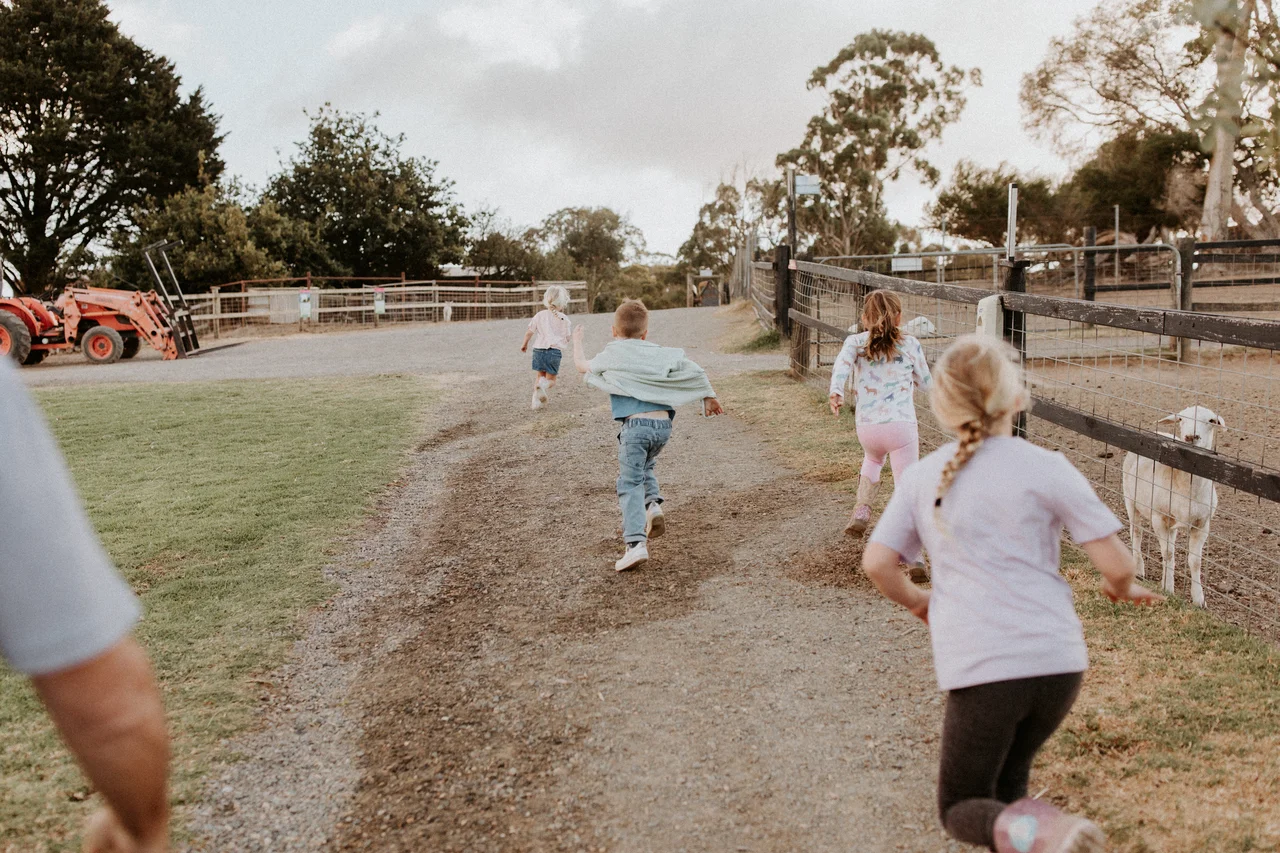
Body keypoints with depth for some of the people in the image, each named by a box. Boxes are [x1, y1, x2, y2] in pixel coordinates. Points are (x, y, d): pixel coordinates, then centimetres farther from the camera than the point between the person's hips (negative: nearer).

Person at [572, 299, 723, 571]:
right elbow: (694, 371, 15)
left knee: (630, 484, -5)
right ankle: (653, 503, 7)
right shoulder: (660, 354, 13)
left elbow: (581, 366, 20)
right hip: (663, 424, 5)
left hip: (635, 425, -5)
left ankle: (636, 543, -17)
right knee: (645, 467, 32)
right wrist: (708, 397, 29)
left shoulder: (611, 356, 5)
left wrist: (577, 342, 40)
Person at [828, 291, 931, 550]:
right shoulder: (911, 345, 8)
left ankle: (862, 509, 20)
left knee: (873, 459, 36)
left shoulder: (856, 342, 8)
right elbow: (926, 383, 18)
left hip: (866, 428, 2)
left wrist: (836, 392, -29)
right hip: (902, 425, -2)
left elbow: (842, 363, -15)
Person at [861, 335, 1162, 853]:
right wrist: (1121, 588, 19)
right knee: (1005, 780, 26)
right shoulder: (1043, 468, -3)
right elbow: (1115, 563, -4)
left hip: (979, 669, -1)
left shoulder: (922, 477, 6)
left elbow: (876, 563, 4)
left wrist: (915, 601, 24)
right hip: (1057, 660, 1)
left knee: (960, 808, 11)